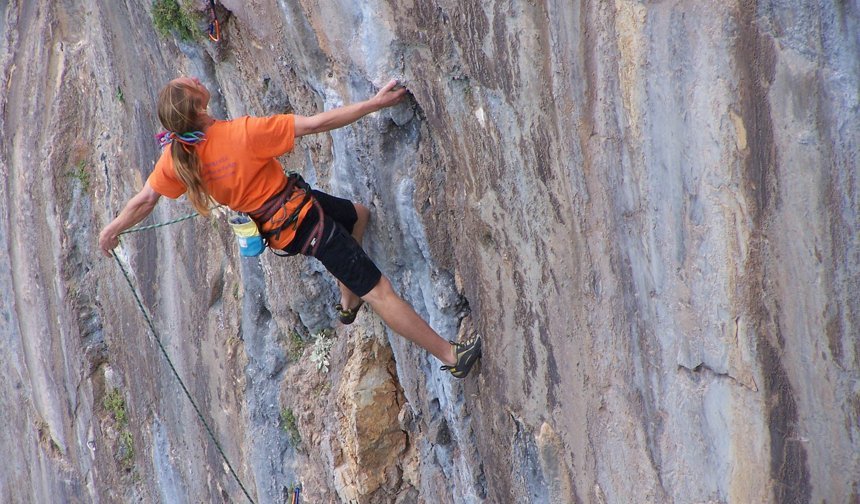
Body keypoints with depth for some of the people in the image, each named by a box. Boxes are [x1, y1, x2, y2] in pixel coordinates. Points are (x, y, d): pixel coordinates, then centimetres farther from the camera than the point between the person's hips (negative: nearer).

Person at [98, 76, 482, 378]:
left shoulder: (177, 154, -13)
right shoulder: (241, 133, -32)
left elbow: (144, 200, -2)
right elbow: (317, 124, -29)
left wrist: (114, 227, 17)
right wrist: (375, 103, -22)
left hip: (269, 225, 8)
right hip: (302, 221, -8)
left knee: (359, 215, 32)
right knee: (379, 290, -2)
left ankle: (348, 303, 45)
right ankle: (451, 356, 4)